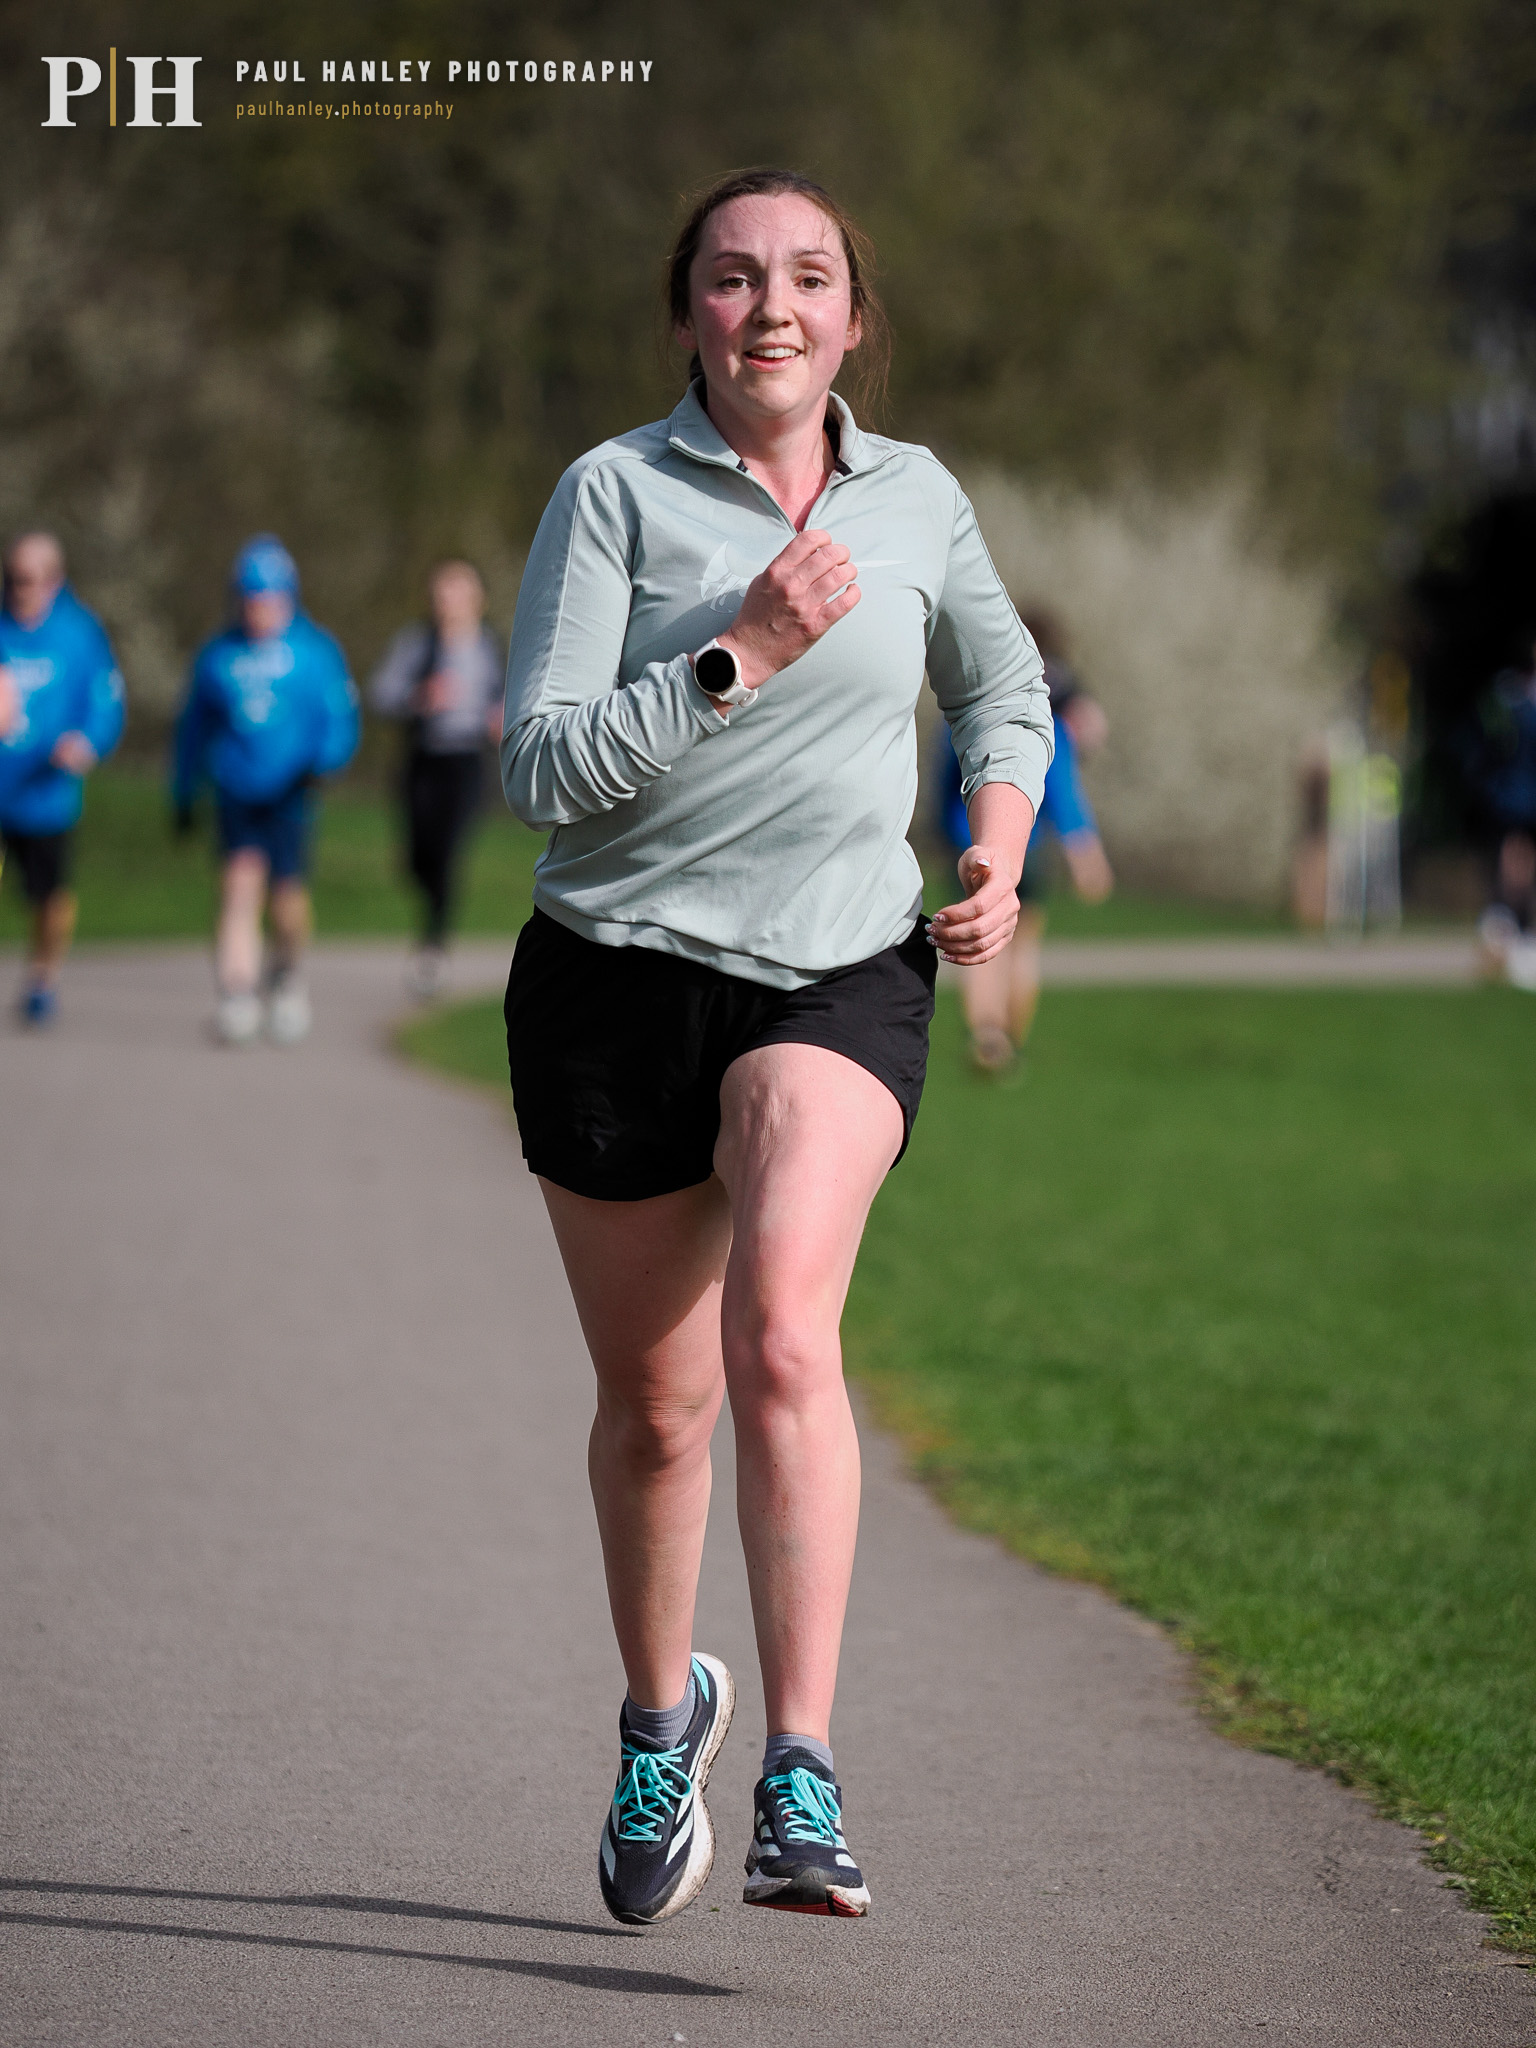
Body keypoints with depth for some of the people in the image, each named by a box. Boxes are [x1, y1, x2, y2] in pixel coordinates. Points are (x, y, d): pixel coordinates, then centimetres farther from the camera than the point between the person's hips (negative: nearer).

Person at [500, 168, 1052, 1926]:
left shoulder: (917, 499, 5)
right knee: (654, 1402, 10)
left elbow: (1002, 683, 25)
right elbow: (542, 770, -14)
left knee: (781, 1335, -24)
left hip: (841, 978, 0)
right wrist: (742, 652, -22)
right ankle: (662, 1713, 38)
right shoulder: (614, 492, -6)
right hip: (619, 975, 0)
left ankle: (801, 1786, -26)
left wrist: (1001, 855, 8)